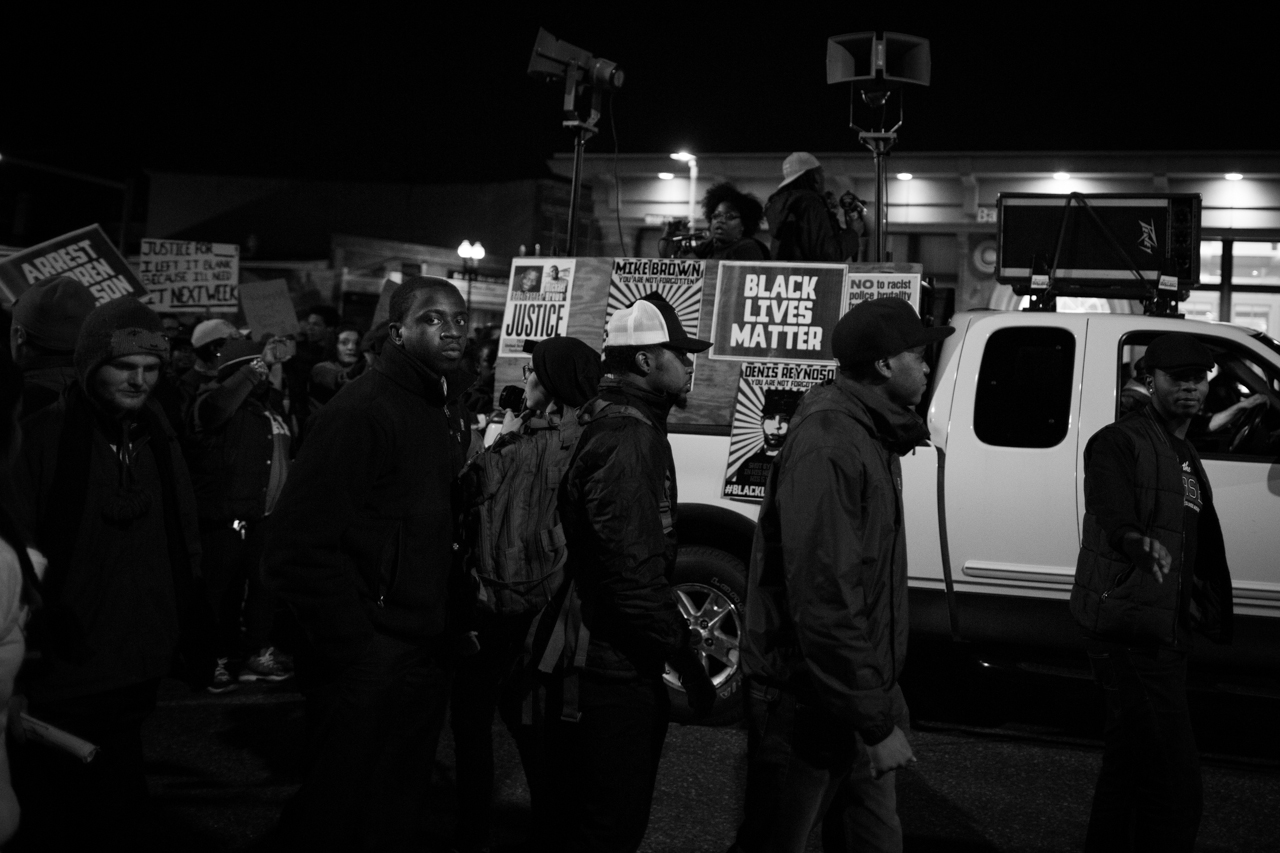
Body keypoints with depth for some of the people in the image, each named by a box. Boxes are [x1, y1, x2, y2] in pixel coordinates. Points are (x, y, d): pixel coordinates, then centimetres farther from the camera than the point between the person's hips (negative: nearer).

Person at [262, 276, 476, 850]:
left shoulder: (448, 411, 10)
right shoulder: (361, 411, -16)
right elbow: (301, 545, -20)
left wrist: (452, 625, 5)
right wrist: (351, 644, -18)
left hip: (426, 653, 8)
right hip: (367, 660, -8)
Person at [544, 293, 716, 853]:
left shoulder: (621, 427, 15)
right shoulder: (628, 439, -19)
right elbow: (633, 570, -25)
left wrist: (674, 640, 19)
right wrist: (684, 654, -19)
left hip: (601, 660, 10)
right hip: (615, 671, -10)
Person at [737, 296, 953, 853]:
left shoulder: (871, 436, 9)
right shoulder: (827, 445, -22)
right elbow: (823, 599, -27)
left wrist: (883, 701, 15)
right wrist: (876, 722, -24)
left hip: (858, 697, 9)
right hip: (806, 707, -9)